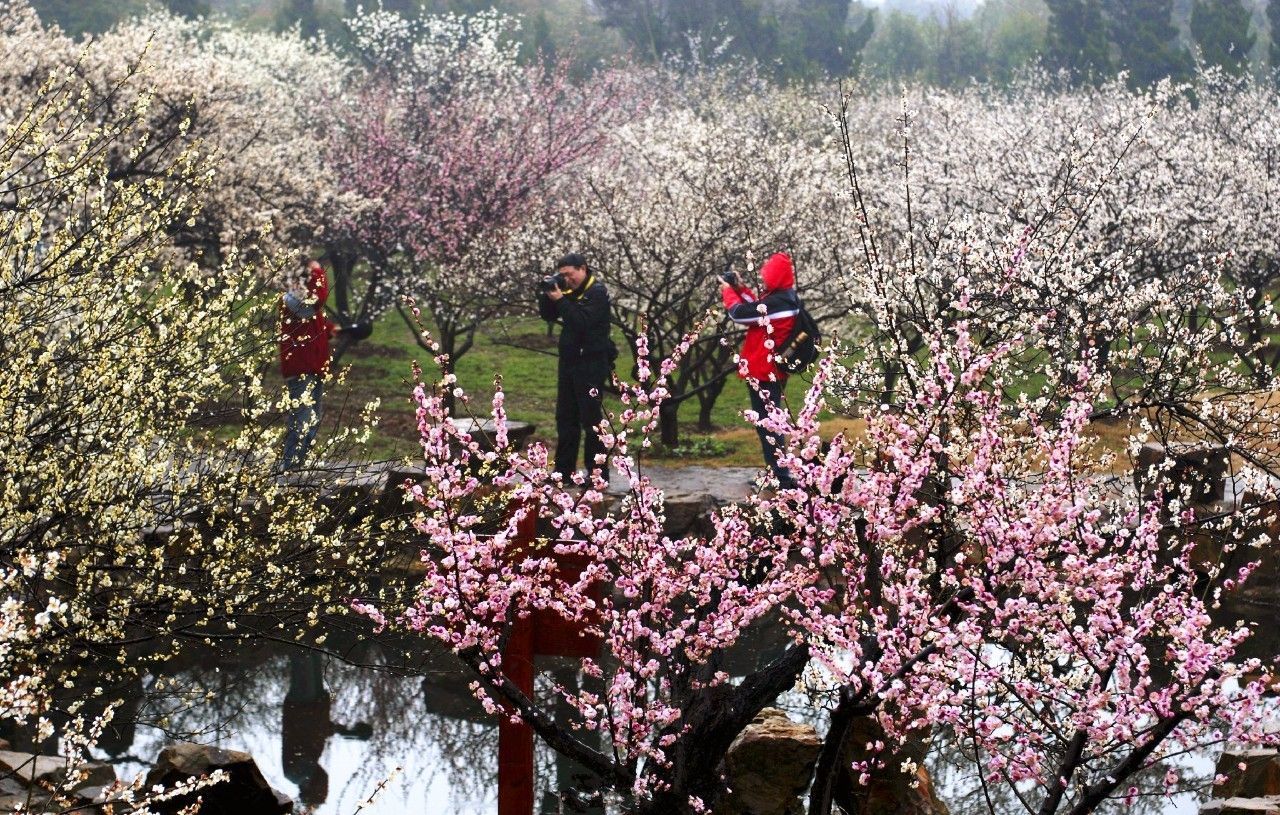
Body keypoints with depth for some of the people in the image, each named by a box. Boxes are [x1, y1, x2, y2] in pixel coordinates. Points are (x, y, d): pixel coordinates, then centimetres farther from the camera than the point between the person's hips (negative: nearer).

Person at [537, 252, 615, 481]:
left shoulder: (597, 292, -11)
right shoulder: (570, 290, 12)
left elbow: (581, 322, -23)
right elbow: (548, 315, 14)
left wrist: (560, 300, -21)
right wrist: (547, 295, -1)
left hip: (591, 364, -9)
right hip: (569, 362, 9)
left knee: (591, 419, -7)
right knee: (565, 418, 11)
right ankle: (564, 471, 18)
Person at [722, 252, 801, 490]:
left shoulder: (777, 303, -24)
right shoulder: (786, 299, 5)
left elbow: (739, 313, -20)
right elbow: (758, 309, 22)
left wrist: (728, 291, -2)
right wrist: (739, 288, 15)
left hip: (763, 374, -10)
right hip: (772, 371, 10)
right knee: (768, 423, 20)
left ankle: (782, 478, -3)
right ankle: (778, 473, 29)